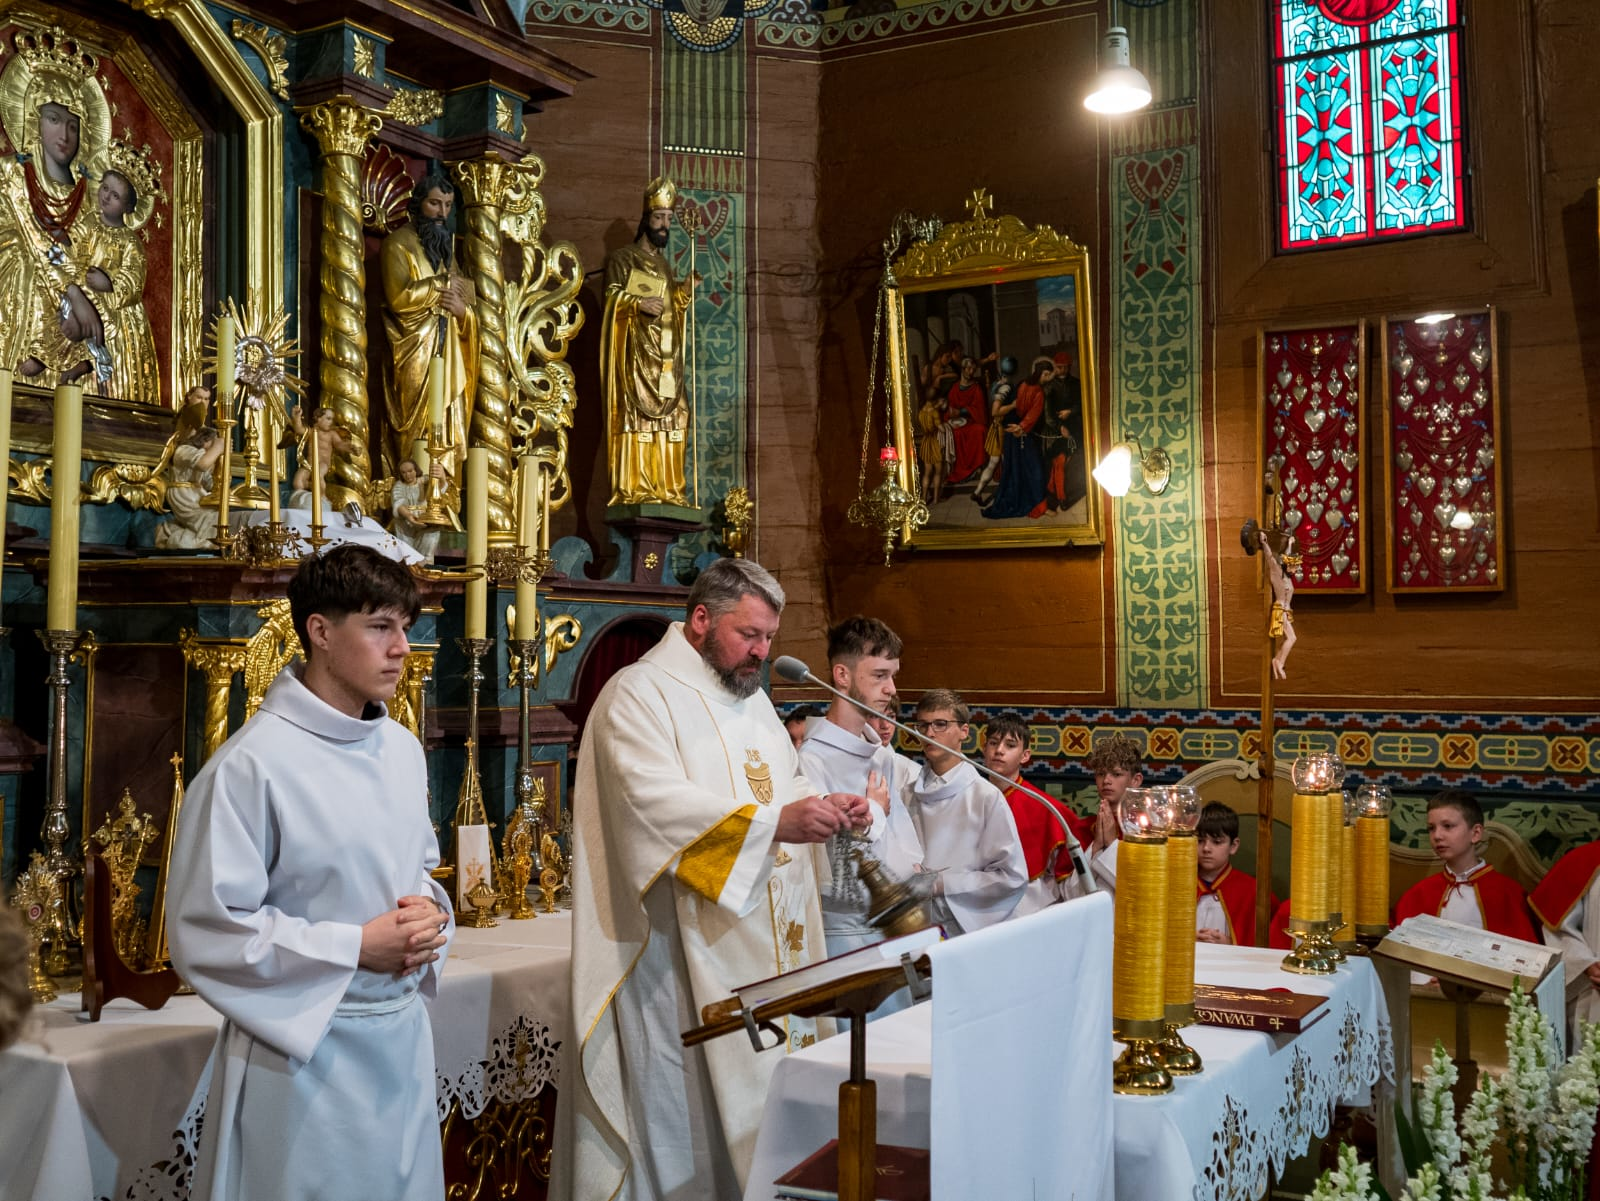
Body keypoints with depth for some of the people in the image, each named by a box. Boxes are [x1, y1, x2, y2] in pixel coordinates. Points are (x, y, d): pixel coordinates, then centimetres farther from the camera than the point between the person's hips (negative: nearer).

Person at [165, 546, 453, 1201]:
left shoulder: (403, 750, 6)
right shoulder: (250, 766, -17)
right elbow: (205, 930, -17)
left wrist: (428, 910, -4)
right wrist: (356, 947, -18)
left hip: (404, 1035, 7)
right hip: (305, 1046, -7)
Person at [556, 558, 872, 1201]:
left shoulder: (751, 696, 17)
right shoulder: (639, 694, -10)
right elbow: (657, 804, -23)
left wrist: (828, 806, 1)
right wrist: (774, 822, -30)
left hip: (767, 941, 8)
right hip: (687, 950, -8)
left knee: (759, 1093, 9)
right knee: (690, 1110, -2)